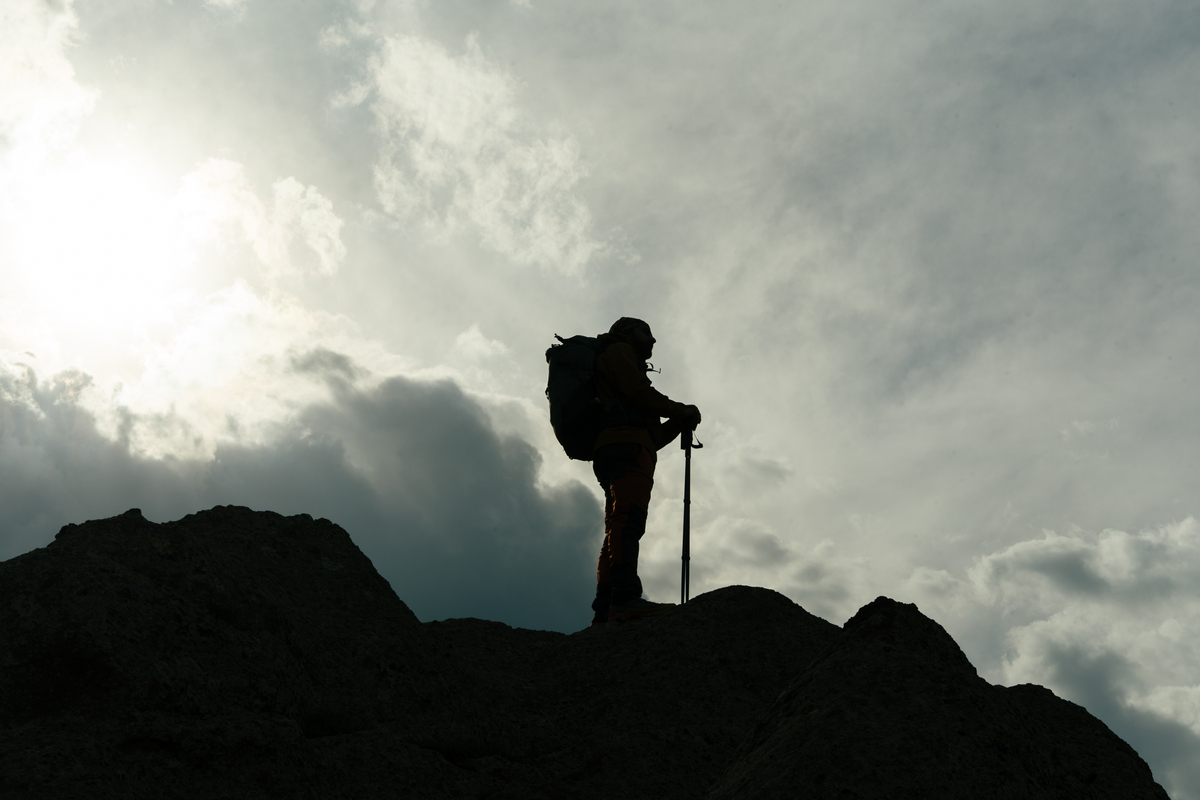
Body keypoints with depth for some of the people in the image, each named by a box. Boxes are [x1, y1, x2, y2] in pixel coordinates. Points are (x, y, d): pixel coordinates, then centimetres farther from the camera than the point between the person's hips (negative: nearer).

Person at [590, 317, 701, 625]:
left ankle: (605, 612, -10)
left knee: (618, 530, -1)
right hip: (625, 444, -10)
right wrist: (682, 412, 4)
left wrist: (678, 424, 19)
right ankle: (626, 598, -39)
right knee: (628, 520, -24)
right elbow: (639, 392, -6)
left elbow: (653, 438, 32)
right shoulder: (619, 350, 14)